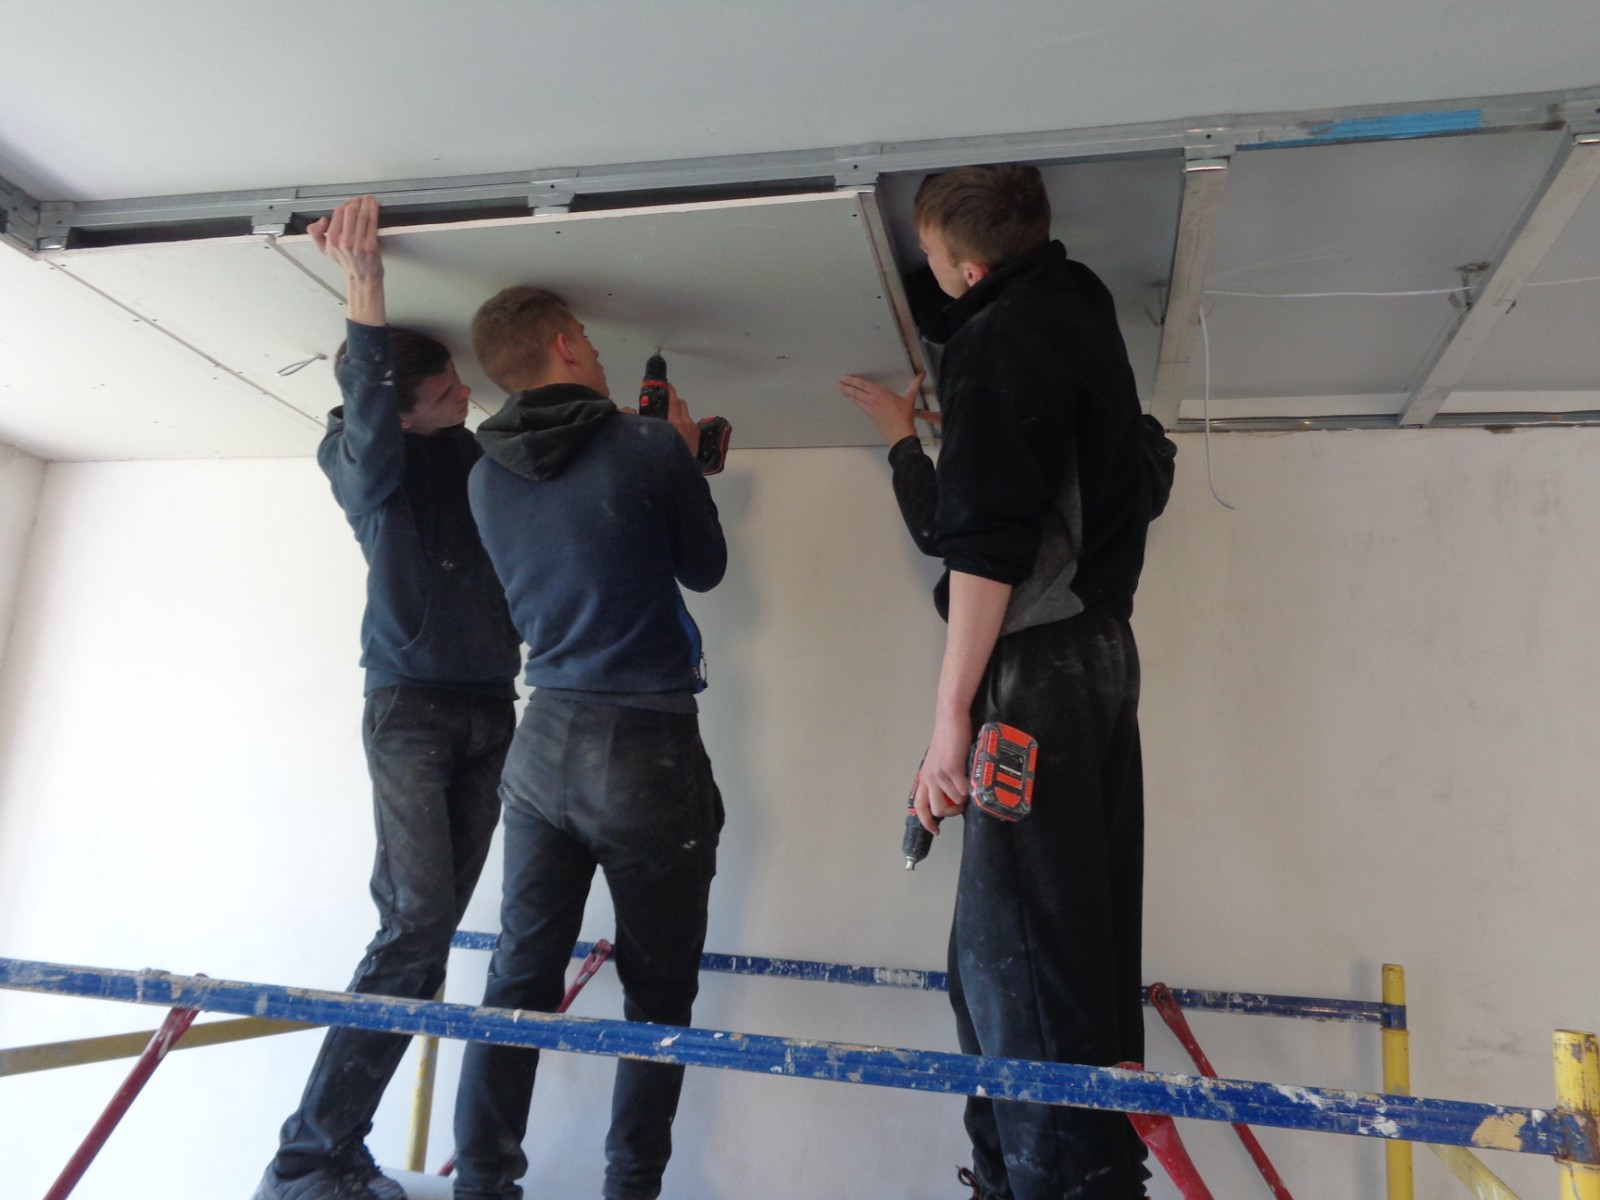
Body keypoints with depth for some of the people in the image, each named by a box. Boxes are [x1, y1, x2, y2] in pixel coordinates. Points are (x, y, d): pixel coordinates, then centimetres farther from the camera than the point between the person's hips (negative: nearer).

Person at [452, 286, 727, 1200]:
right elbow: (705, 568, 4)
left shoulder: (489, 477, 5)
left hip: (545, 740, 5)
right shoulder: (647, 448, -10)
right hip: (648, 747, -5)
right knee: (657, 993, 8)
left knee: (520, 976, 10)